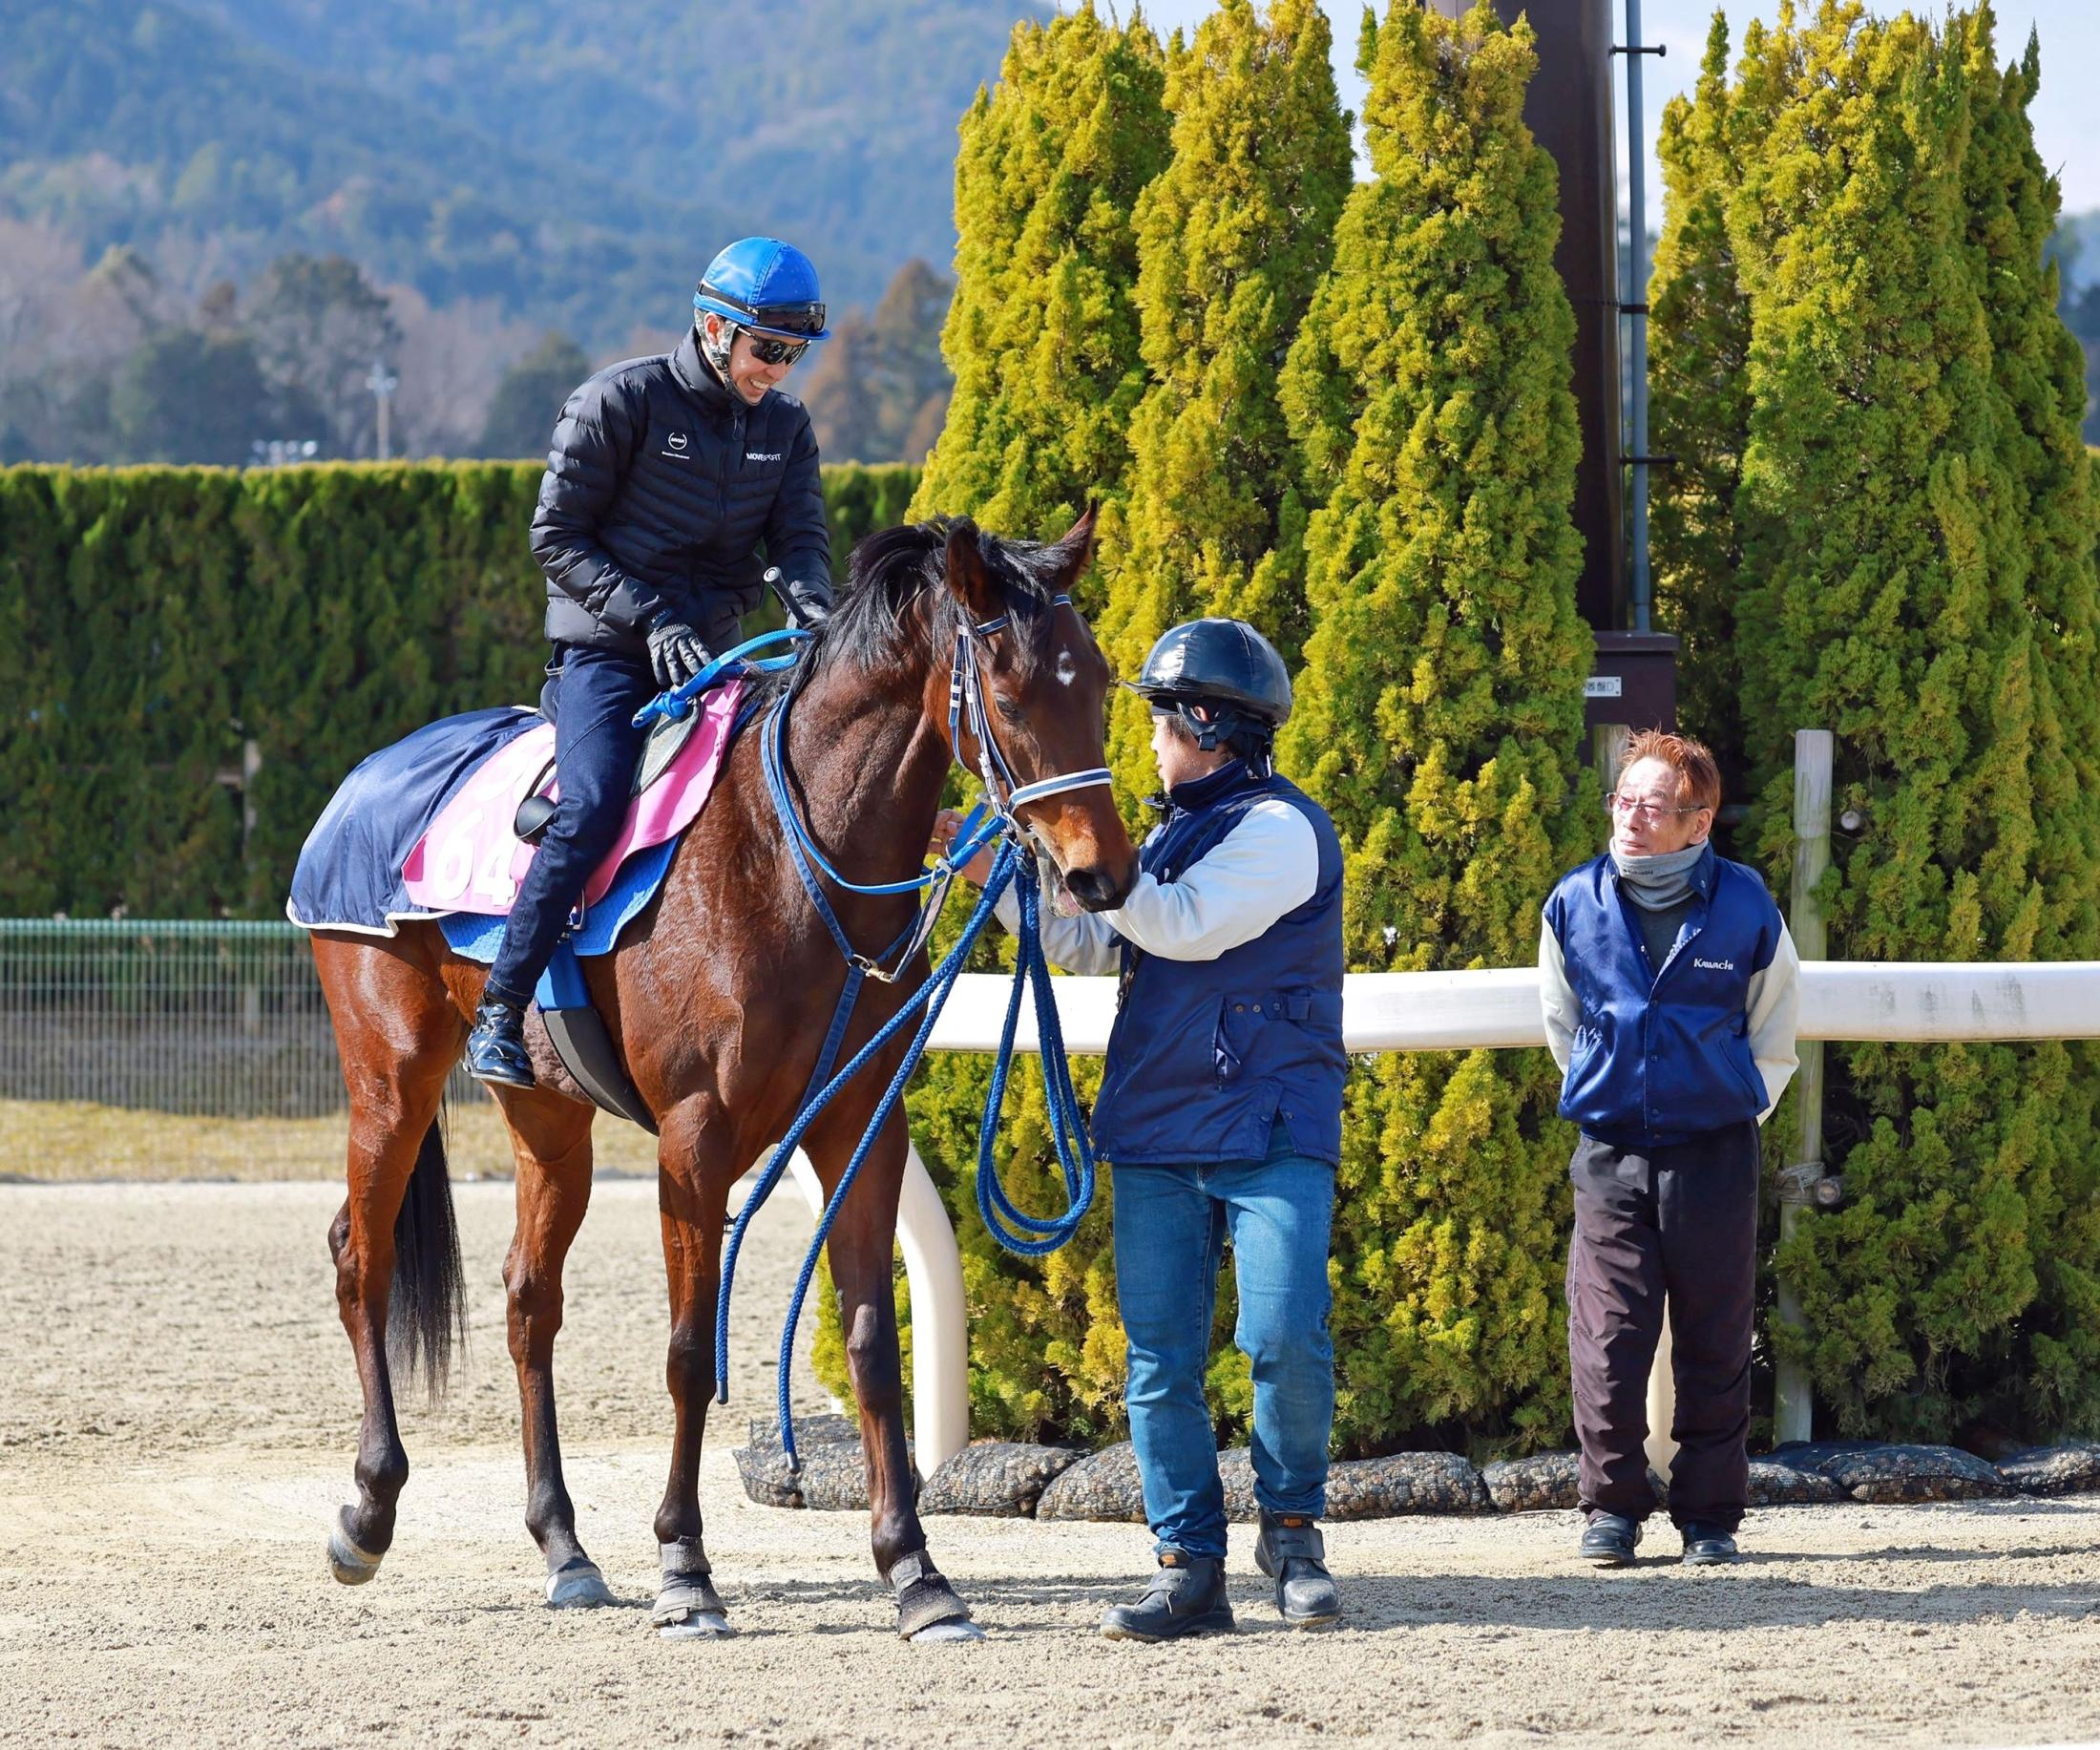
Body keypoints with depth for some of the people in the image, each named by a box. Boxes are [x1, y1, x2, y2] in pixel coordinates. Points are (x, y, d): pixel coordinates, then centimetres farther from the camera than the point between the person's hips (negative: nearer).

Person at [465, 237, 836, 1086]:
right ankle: (497, 1014, -23)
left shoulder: (785, 426, 10)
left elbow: (800, 539, 4)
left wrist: (813, 611, -19)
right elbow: (558, 537, -7)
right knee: (593, 806, -27)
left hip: (709, 656, 6)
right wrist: (651, 621, -17)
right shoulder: (623, 399, -7)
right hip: (606, 648, -6)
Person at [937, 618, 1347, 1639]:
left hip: (1271, 1132, -8)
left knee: (1286, 1336, -16)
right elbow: (1090, 947, 26)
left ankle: (1292, 1529, 4)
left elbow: (1185, 926, -18)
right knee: (1159, 1363, 2)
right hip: (1155, 1136, 8)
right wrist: (992, 870, 19)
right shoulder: (1177, 832, 20)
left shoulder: (1278, 827, -6)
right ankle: (1189, 1569, 4)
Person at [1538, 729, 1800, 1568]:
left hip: (1714, 1154, -1)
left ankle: (1709, 1514, 12)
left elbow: (1772, 1036, 11)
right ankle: (1610, 1506, 7)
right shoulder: (1574, 904, 0)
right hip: (1611, 1155, 1)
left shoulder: (1745, 908, -4)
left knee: (1714, 1342, 3)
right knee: (1609, 1336, -5)